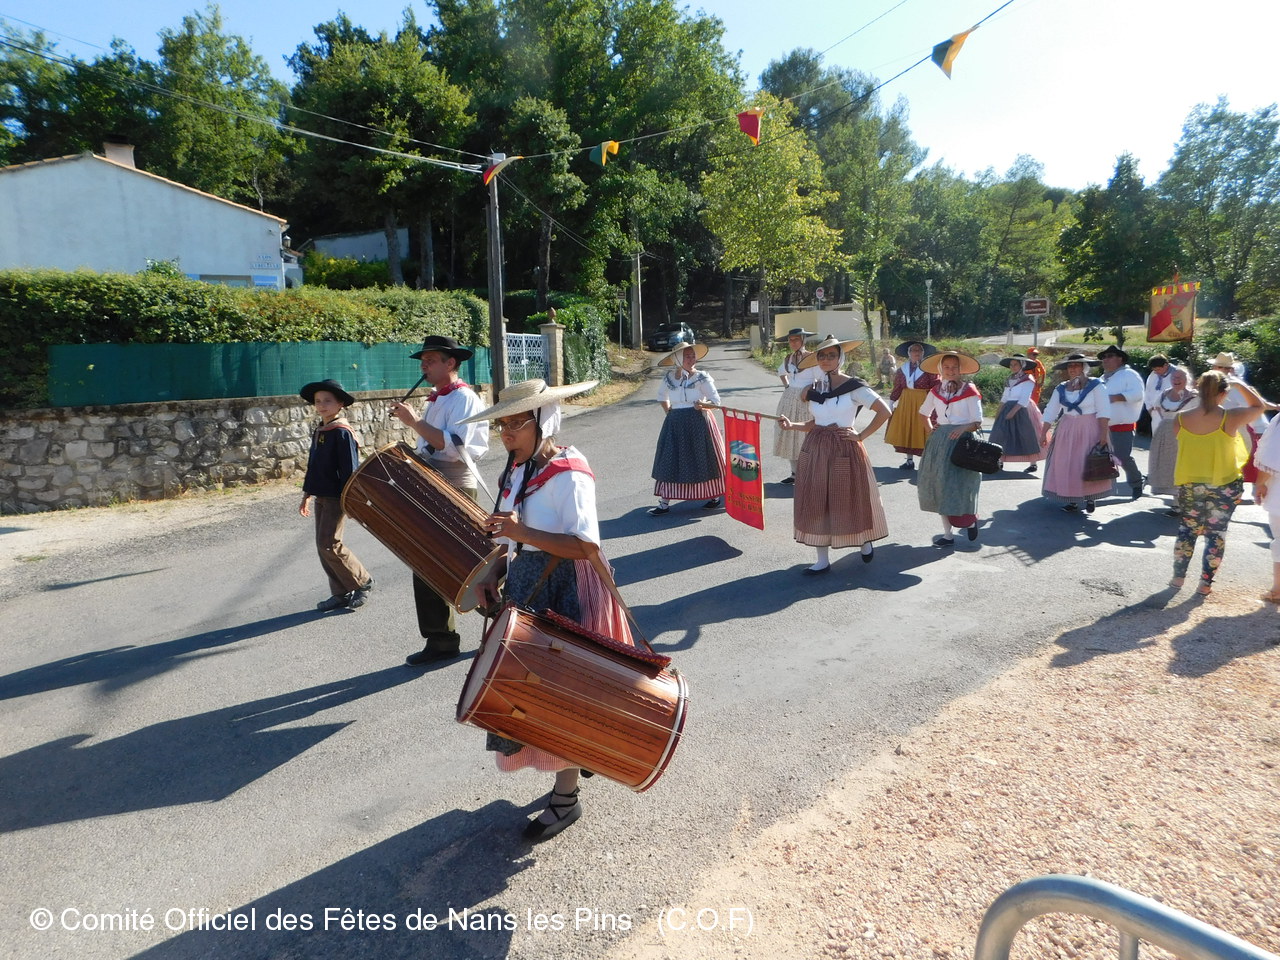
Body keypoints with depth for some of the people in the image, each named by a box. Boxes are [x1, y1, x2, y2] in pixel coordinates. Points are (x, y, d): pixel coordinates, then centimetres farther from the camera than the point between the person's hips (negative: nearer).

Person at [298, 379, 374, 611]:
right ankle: (340, 593, 18)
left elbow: (349, 469, -17)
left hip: (337, 498, -9)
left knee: (329, 544, -11)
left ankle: (363, 582, 5)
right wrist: (307, 494, 22)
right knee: (323, 546, 9)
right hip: (321, 497, 9)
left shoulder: (342, 432, -14)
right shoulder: (319, 431, 13)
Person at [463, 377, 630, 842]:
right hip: (526, 590, 9)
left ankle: (566, 797, 19)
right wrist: (494, 576, -1)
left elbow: (587, 545, -27)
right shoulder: (517, 472, 8)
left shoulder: (568, 474, -19)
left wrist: (522, 532, -31)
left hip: (566, 592, -8)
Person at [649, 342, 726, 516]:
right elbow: (661, 396, 24)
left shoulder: (701, 377, -4)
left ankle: (716, 496, 24)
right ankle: (664, 503, 7)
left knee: (704, 460, 5)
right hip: (675, 423, 3)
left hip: (698, 422, -3)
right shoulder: (668, 378, 5)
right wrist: (668, 412, 11)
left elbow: (716, 400, -5)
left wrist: (703, 404, -24)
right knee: (669, 462, 1)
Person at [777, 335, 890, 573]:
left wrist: (861, 435, -10)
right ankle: (822, 559, 13)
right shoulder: (813, 389, 9)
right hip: (815, 450, 5)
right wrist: (792, 426, -2)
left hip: (844, 449, -5)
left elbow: (884, 411, -8)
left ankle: (865, 543, 34)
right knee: (817, 503, 4)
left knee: (850, 500, 5)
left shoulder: (853, 386, -7)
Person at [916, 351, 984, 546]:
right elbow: (923, 413, 22)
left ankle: (970, 520, 25)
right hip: (939, 442, 5)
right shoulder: (936, 390, 7)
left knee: (960, 485, -5)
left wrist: (964, 428, -23)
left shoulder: (969, 391, -5)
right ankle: (947, 533, 14)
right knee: (940, 486, 5)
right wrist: (930, 431, 8)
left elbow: (978, 422, -5)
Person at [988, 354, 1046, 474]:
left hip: (1022, 410, -7)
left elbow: (1024, 400, -15)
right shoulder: (1010, 379, 13)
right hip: (1008, 409, 7)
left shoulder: (1028, 380, -8)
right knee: (1001, 435, 0)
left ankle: (1033, 464, 4)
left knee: (1027, 437, -4)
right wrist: (999, 411, 3)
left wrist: (1013, 411, -22)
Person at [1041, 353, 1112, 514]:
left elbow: (1103, 412, -9)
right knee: (1066, 466, 1)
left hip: (1090, 431, -3)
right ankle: (1072, 500, 10)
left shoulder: (1095, 385, -5)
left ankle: (1090, 499, 16)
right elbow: (1050, 413, 6)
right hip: (1067, 431, 4)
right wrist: (1043, 433, -1)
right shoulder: (1061, 389, 6)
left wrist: (1103, 434, -16)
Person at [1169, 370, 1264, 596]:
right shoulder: (1230, 418, -15)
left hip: (1189, 484, 2)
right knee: (1216, 533, 8)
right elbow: (1258, 406, 4)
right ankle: (1205, 583, 12)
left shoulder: (1182, 418, -9)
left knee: (1187, 529, 16)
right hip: (1225, 486, -2)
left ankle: (1178, 577, 21)